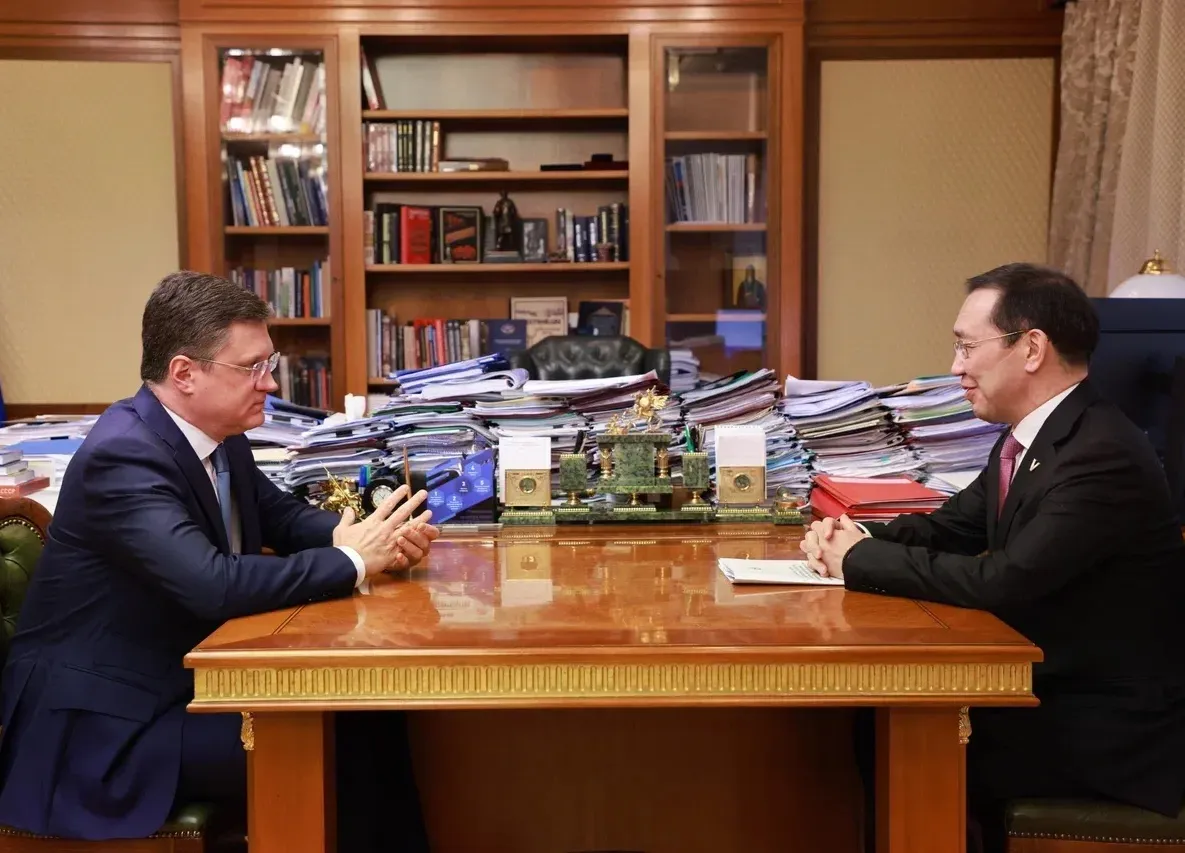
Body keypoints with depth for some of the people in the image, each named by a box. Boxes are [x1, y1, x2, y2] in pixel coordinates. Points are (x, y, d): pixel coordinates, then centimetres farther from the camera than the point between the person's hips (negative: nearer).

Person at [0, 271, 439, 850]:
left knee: (364, 717, -7)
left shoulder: (219, 436, 2)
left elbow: (282, 516, 15)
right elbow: (214, 585, -36)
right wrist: (351, 562, -22)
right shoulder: (123, 456, -25)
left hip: (186, 677, 8)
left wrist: (376, 538, -7)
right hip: (104, 721, -8)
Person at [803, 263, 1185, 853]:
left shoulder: (1102, 456, -26)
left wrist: (861, 558, -21)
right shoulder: (1028, 439, 4)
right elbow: (951, 526, 12)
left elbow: (1001, 579, -32)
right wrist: (857, 537, -8)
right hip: (1052, 683, 8)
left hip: (1114, 728, -8)